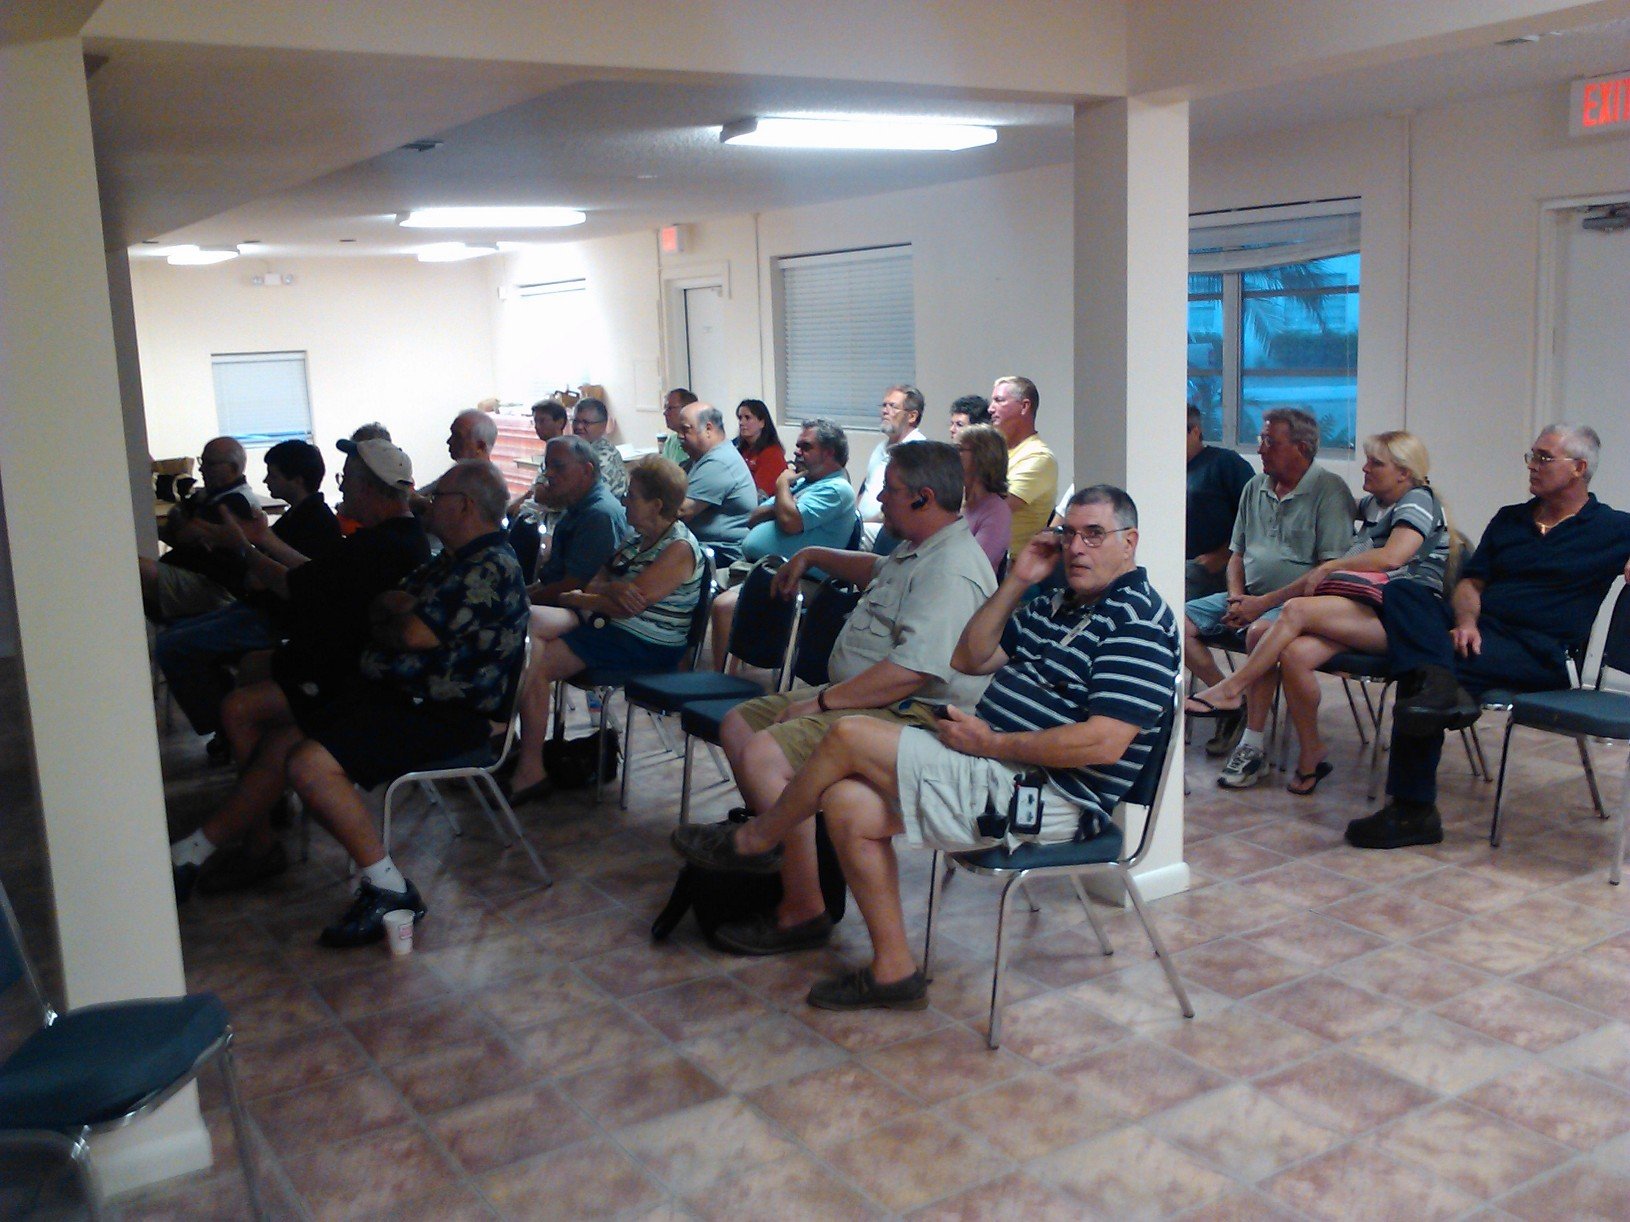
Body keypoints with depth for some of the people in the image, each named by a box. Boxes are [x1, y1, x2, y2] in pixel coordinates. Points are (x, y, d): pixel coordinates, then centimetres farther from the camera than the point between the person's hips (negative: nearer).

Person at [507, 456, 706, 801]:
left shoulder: (679, 549, -14)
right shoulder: (640, 539, 16)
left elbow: (629, 604, -21)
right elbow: (596, 581, 10)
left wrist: (576, 598, -6)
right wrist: (611, 590, -17)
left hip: (643, 646, -9)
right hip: (607, 626, 9)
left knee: (534, 664, -19)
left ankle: (531, 769, -12)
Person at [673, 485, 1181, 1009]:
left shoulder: (1137, 620, -11)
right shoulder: (1058, 605, 19)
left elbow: (1103, 744, -22)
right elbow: (969, 660, 19)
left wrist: (991, 742, -16)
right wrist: (1016, 582, 9)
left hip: (1043, 799, -10)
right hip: (997, 772, 10)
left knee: (848, 736, -12)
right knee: (847, 803, -4)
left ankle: (753, 842, 14)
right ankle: (892, 969, 7)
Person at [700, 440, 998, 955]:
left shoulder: (951, 572, -20)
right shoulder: (916, 553, 16)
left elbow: (911, 671, -29)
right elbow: (875, 569, 43)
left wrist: (822, 702, -23)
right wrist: (813, 556, 39)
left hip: (905, 715, -12)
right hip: (853, 697, 12)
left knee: (762, 756, -27)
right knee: (738, 723, 12)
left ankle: (802, 912, -18)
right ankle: (778, 851, 12)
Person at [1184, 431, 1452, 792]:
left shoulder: (1418, 500, 1)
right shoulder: (1373, 503, 24)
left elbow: (1392, 557, -17)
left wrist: (1329, 567, -9)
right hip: (1365, 613, 7)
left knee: (1297, 610, -29)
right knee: (1295, 653, -22)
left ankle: (1232, 690, -18)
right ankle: (1311, 757, -13)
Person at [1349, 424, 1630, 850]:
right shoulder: (1509, 519, 24)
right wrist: (1466, 620, -4)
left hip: (1537, 654, -6)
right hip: (1478, 630, 6)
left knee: (1420, 670, -30)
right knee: (1403, 592, -21)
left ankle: (1413, 811, -24)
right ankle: (1439, 683, -46)